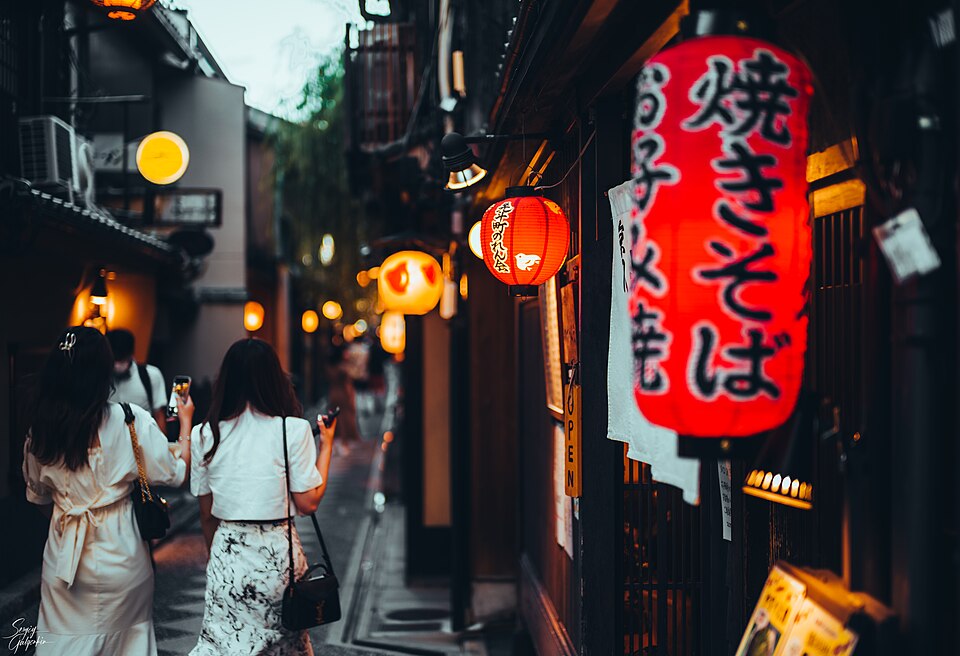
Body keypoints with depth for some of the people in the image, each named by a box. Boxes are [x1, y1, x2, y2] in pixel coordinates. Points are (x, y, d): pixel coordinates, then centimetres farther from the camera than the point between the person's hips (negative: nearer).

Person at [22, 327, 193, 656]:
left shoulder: (41, 428, -3)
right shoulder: (130, 421, -16)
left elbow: (38, 497, 10)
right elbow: (174, 474, -5)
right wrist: (185, 422, 10)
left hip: (63, 552, 3)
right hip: (118, 552, -3)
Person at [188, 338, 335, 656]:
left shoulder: (205, 435, -1)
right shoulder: (293, 430, -10)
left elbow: (207, 515, 7)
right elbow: (308, 502, -6)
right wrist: (326, 445, 4)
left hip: (226, 556, 1)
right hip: (278, 553, -1)